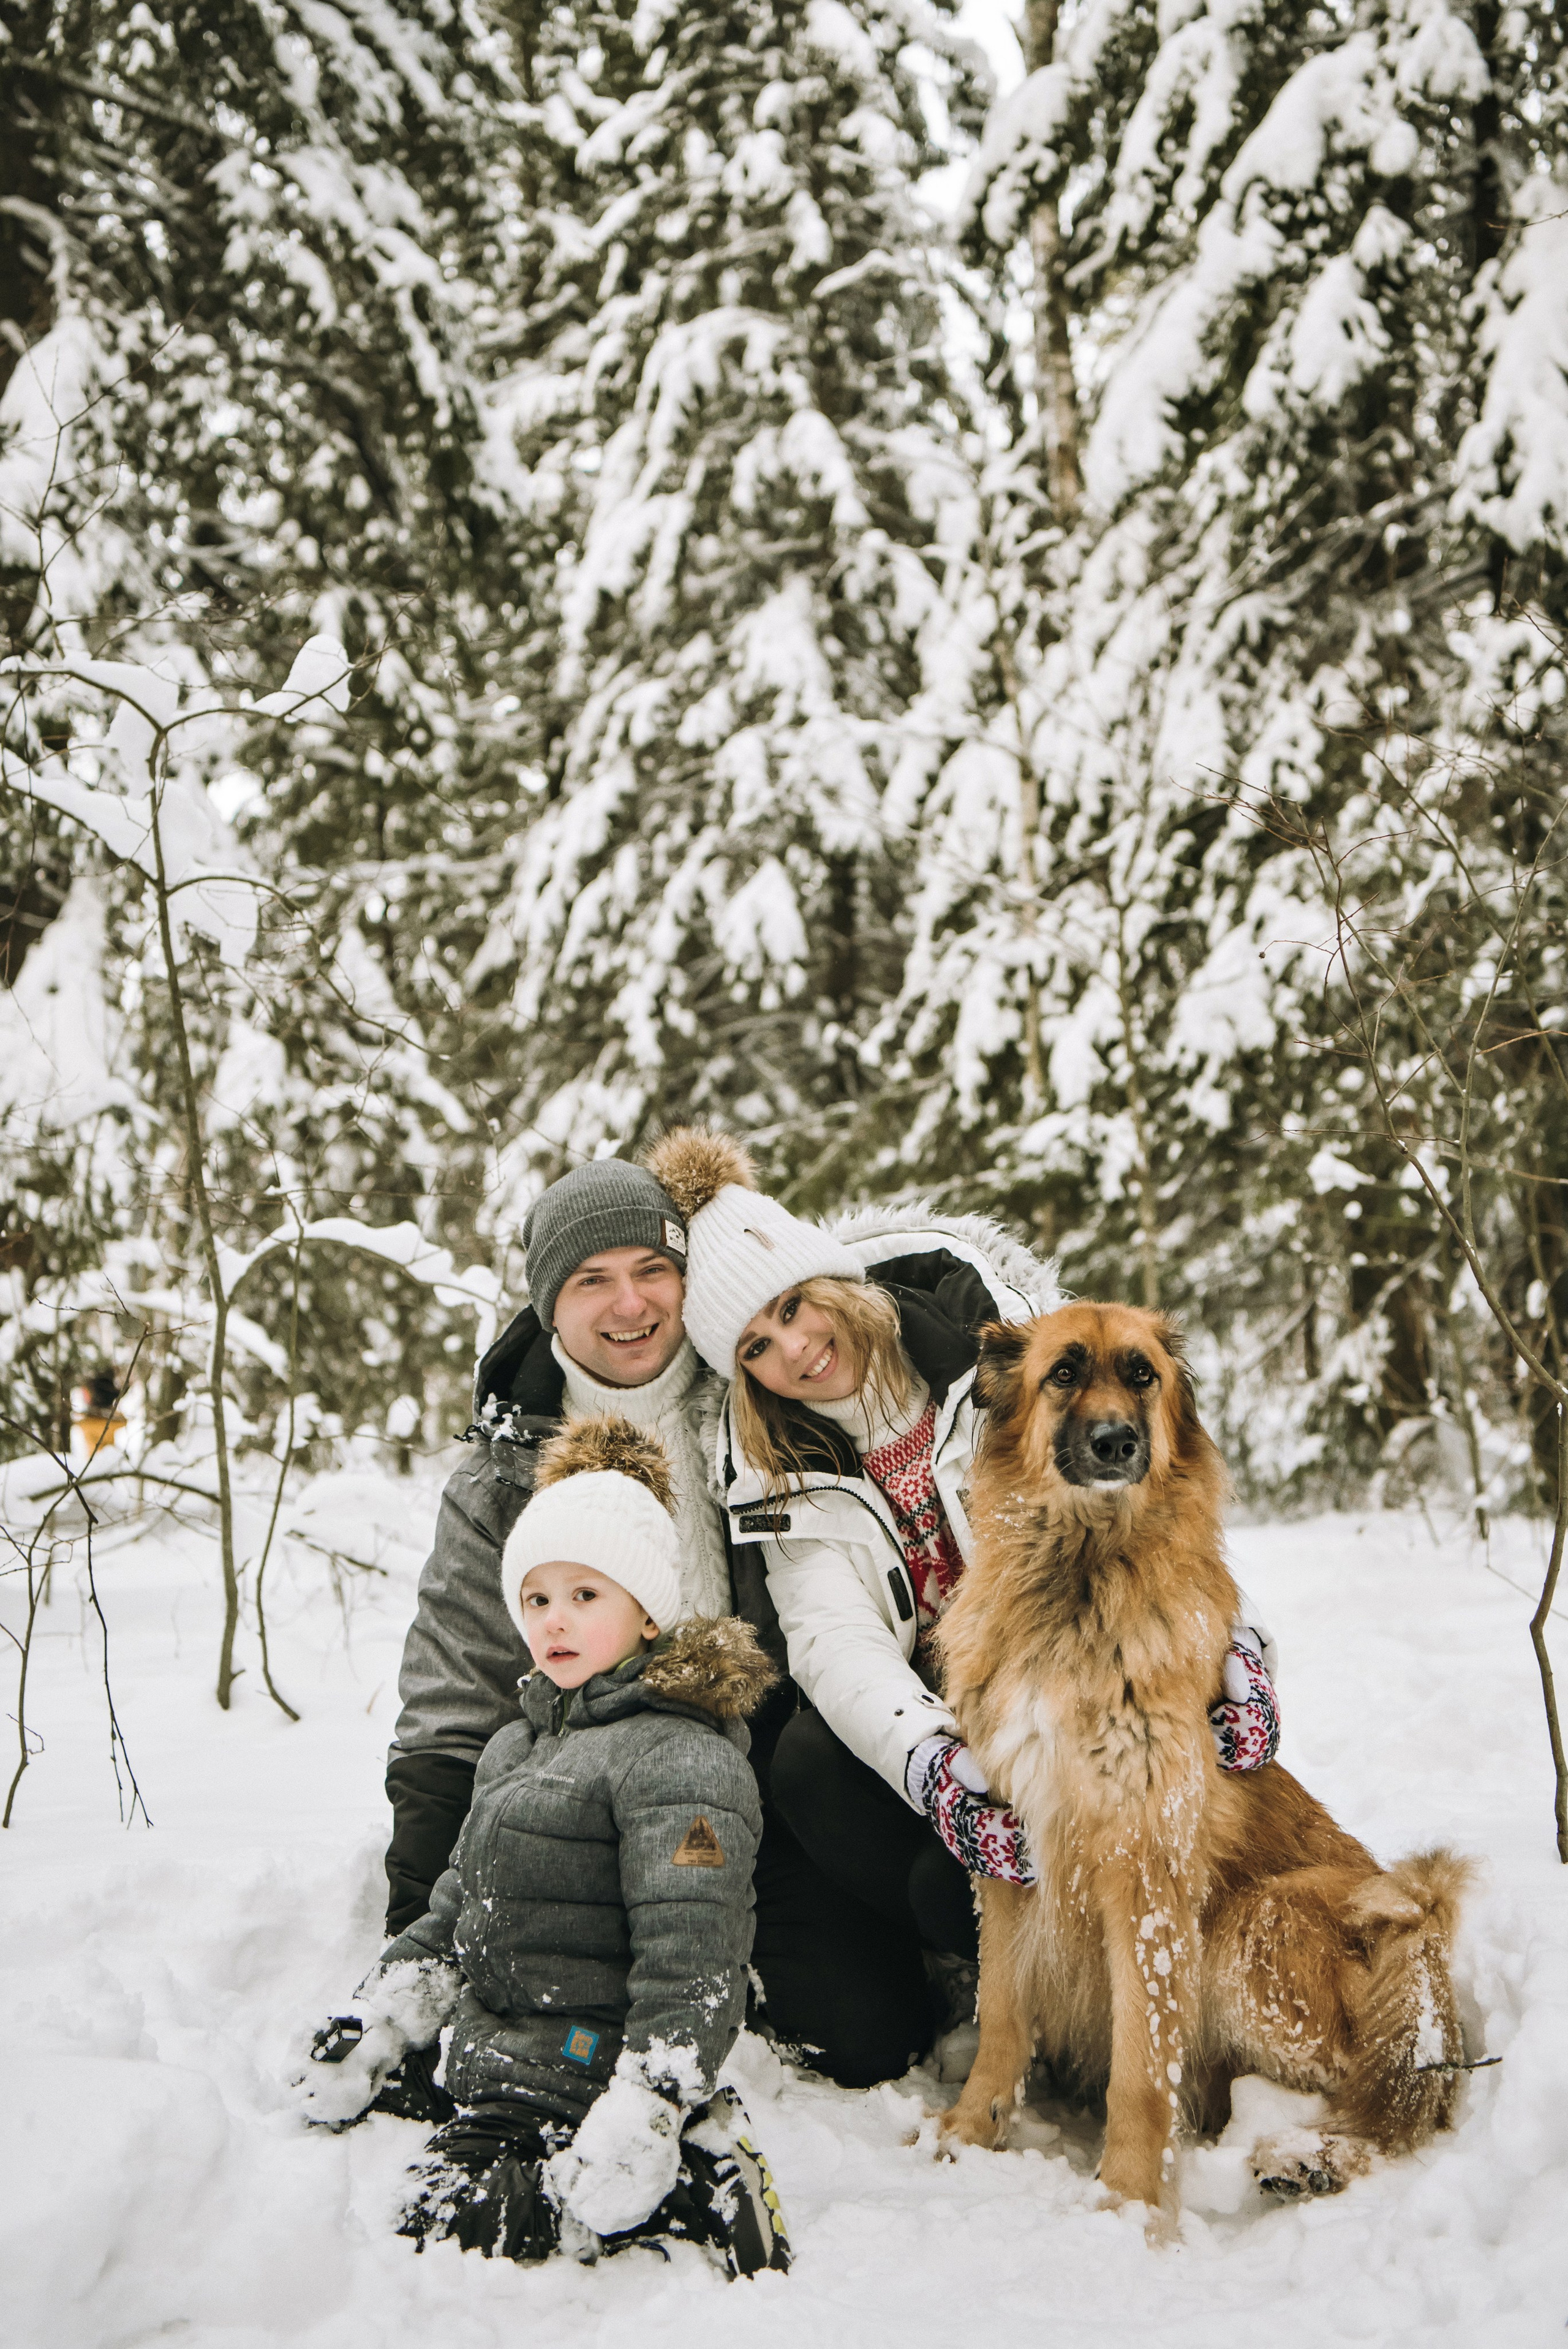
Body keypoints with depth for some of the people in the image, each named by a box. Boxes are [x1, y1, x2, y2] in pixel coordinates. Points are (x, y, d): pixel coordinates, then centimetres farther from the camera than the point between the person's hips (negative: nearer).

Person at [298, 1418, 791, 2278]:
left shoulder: (681, 1761, -12)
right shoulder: (517, 1747, 17)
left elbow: (686, 1962, -20)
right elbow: (452, 1914, 26)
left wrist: (639, 2124, -26)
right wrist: (367, 2030, 19)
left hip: (588, 2088, -9)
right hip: (494, 2076, 9)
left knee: (448, 2225, -25)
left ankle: (700, 2186, -12)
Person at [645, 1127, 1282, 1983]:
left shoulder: (986, 1329, -9)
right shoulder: (783, 1470, 0)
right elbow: (833, 1635, -16)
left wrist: (1231, 1640, -29)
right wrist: (934, 1767, -36)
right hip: (921, 1708, 4)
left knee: (953, 1887, -26)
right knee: (805, 1765, -27)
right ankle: (969, 1978, -6)